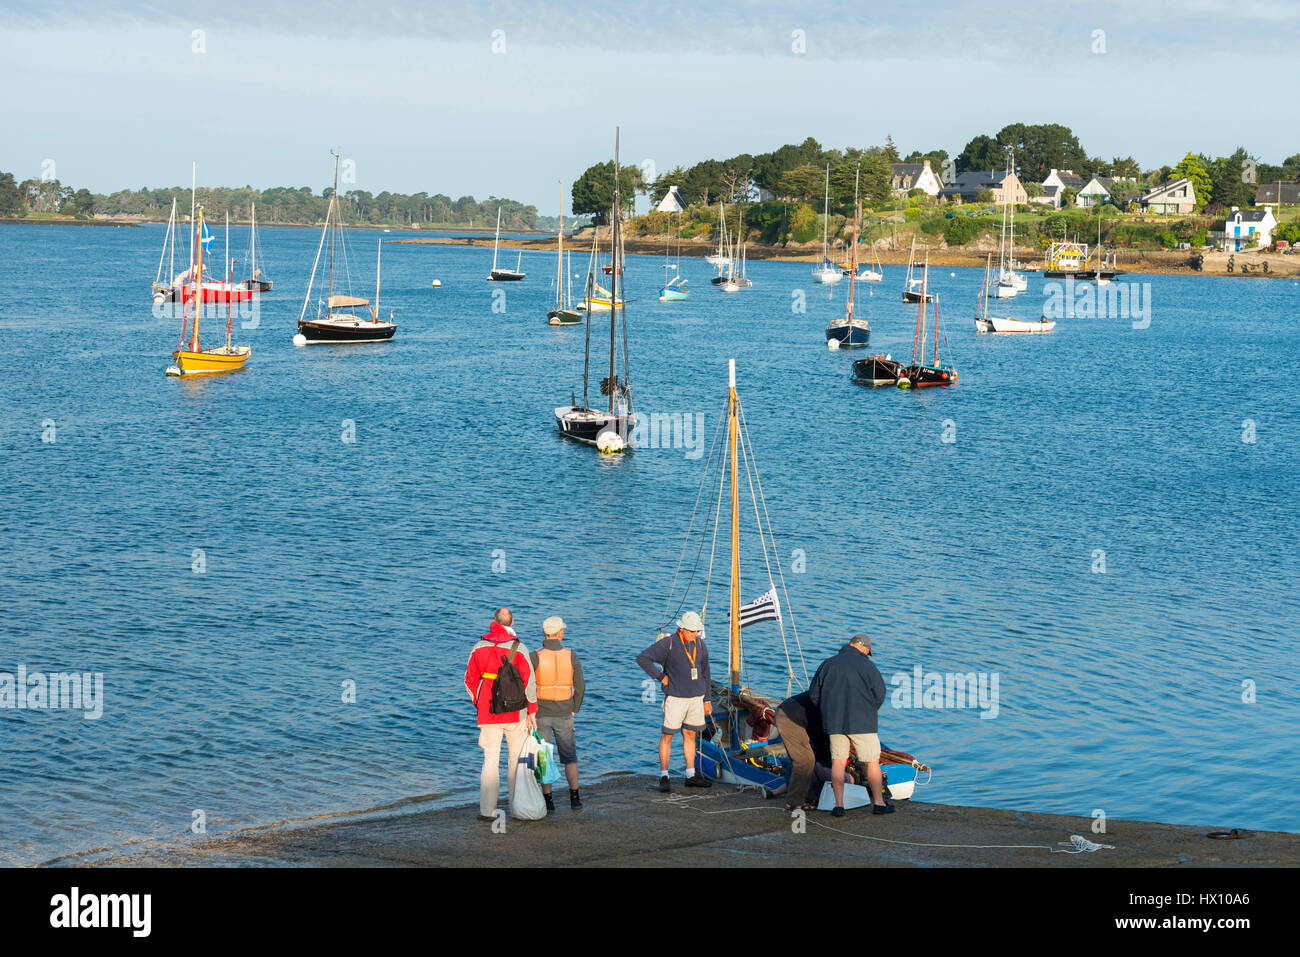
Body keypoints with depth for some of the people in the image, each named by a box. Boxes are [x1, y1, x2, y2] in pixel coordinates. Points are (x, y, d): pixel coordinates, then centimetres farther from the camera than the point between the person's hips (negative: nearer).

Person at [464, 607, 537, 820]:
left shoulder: (479, 647, 1)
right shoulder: (518, 648, -8)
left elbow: (470, 680, 7)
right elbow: (528, 681, -10)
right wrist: (532, 712, -2)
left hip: (488, 713, 2)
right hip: (515, 714, -2)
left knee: (490, 759, 5)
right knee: (517, 759, 11)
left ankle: (487, 810, -3)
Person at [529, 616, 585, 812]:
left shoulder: (535, 657, -13)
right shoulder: (571, 656, -6)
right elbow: (580, 686, -1)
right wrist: (573, 710, 12)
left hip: (540, 714, -2)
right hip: (563, 715, 2)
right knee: (569, 756, 14)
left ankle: (548, 800, 4)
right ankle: (575, 798, 10)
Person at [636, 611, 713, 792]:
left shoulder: (699, 644, 7)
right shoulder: (668, 644, -10)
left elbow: (704, 673, 15)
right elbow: (642, 658, -13)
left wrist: (707, 699, 16)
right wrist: (660, 677, -12)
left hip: (696, 697, 5)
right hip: (675, 697, -5)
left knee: (690, 735, 12)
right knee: (667, 735, -3)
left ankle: (691, 776, 18)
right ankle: (663, 777, 1)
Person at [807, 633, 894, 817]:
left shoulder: (828, 665, 4)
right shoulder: (868, 666, -6)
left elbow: (814, 696, 6)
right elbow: (879, 695, -5)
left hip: (834, 723, 3)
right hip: (862, 723, -3)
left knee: (838, 762, 8)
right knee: (872, 762, 7)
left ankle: (839, 804, 4)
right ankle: (879, 803, 12)